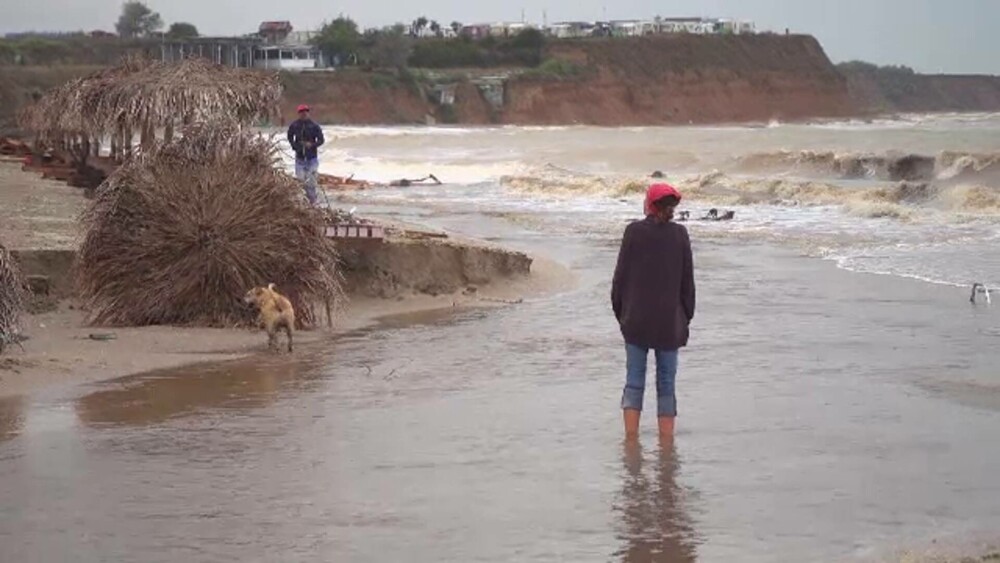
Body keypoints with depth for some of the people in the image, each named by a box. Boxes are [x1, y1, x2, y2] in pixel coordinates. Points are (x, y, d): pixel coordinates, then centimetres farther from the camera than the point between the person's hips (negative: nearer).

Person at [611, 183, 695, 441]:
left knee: (634, 381, 7)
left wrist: (619, 311, 8)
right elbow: (687, 280, 2)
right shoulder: (679, 234, -2)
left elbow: (621, 275, -3)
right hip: (670, 322, 1)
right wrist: (686, 317, 11)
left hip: (636, 321, -1)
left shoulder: (634, 231, -6)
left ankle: (631, 438, 4)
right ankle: (667, 441, 8)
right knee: (666, 384, 7)